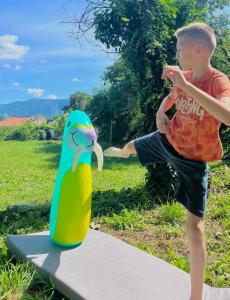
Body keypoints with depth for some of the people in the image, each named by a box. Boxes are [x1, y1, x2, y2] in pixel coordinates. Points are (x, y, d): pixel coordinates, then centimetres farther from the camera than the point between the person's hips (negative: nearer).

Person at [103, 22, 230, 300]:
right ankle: (118, 153, 76)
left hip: (193, 160, -6)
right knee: (132, 146, 33)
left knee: (194, 225, -7)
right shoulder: (183, 78, -7)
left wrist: (186, 85, -49)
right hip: (168, 141, 7)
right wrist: (160, 112, -6)